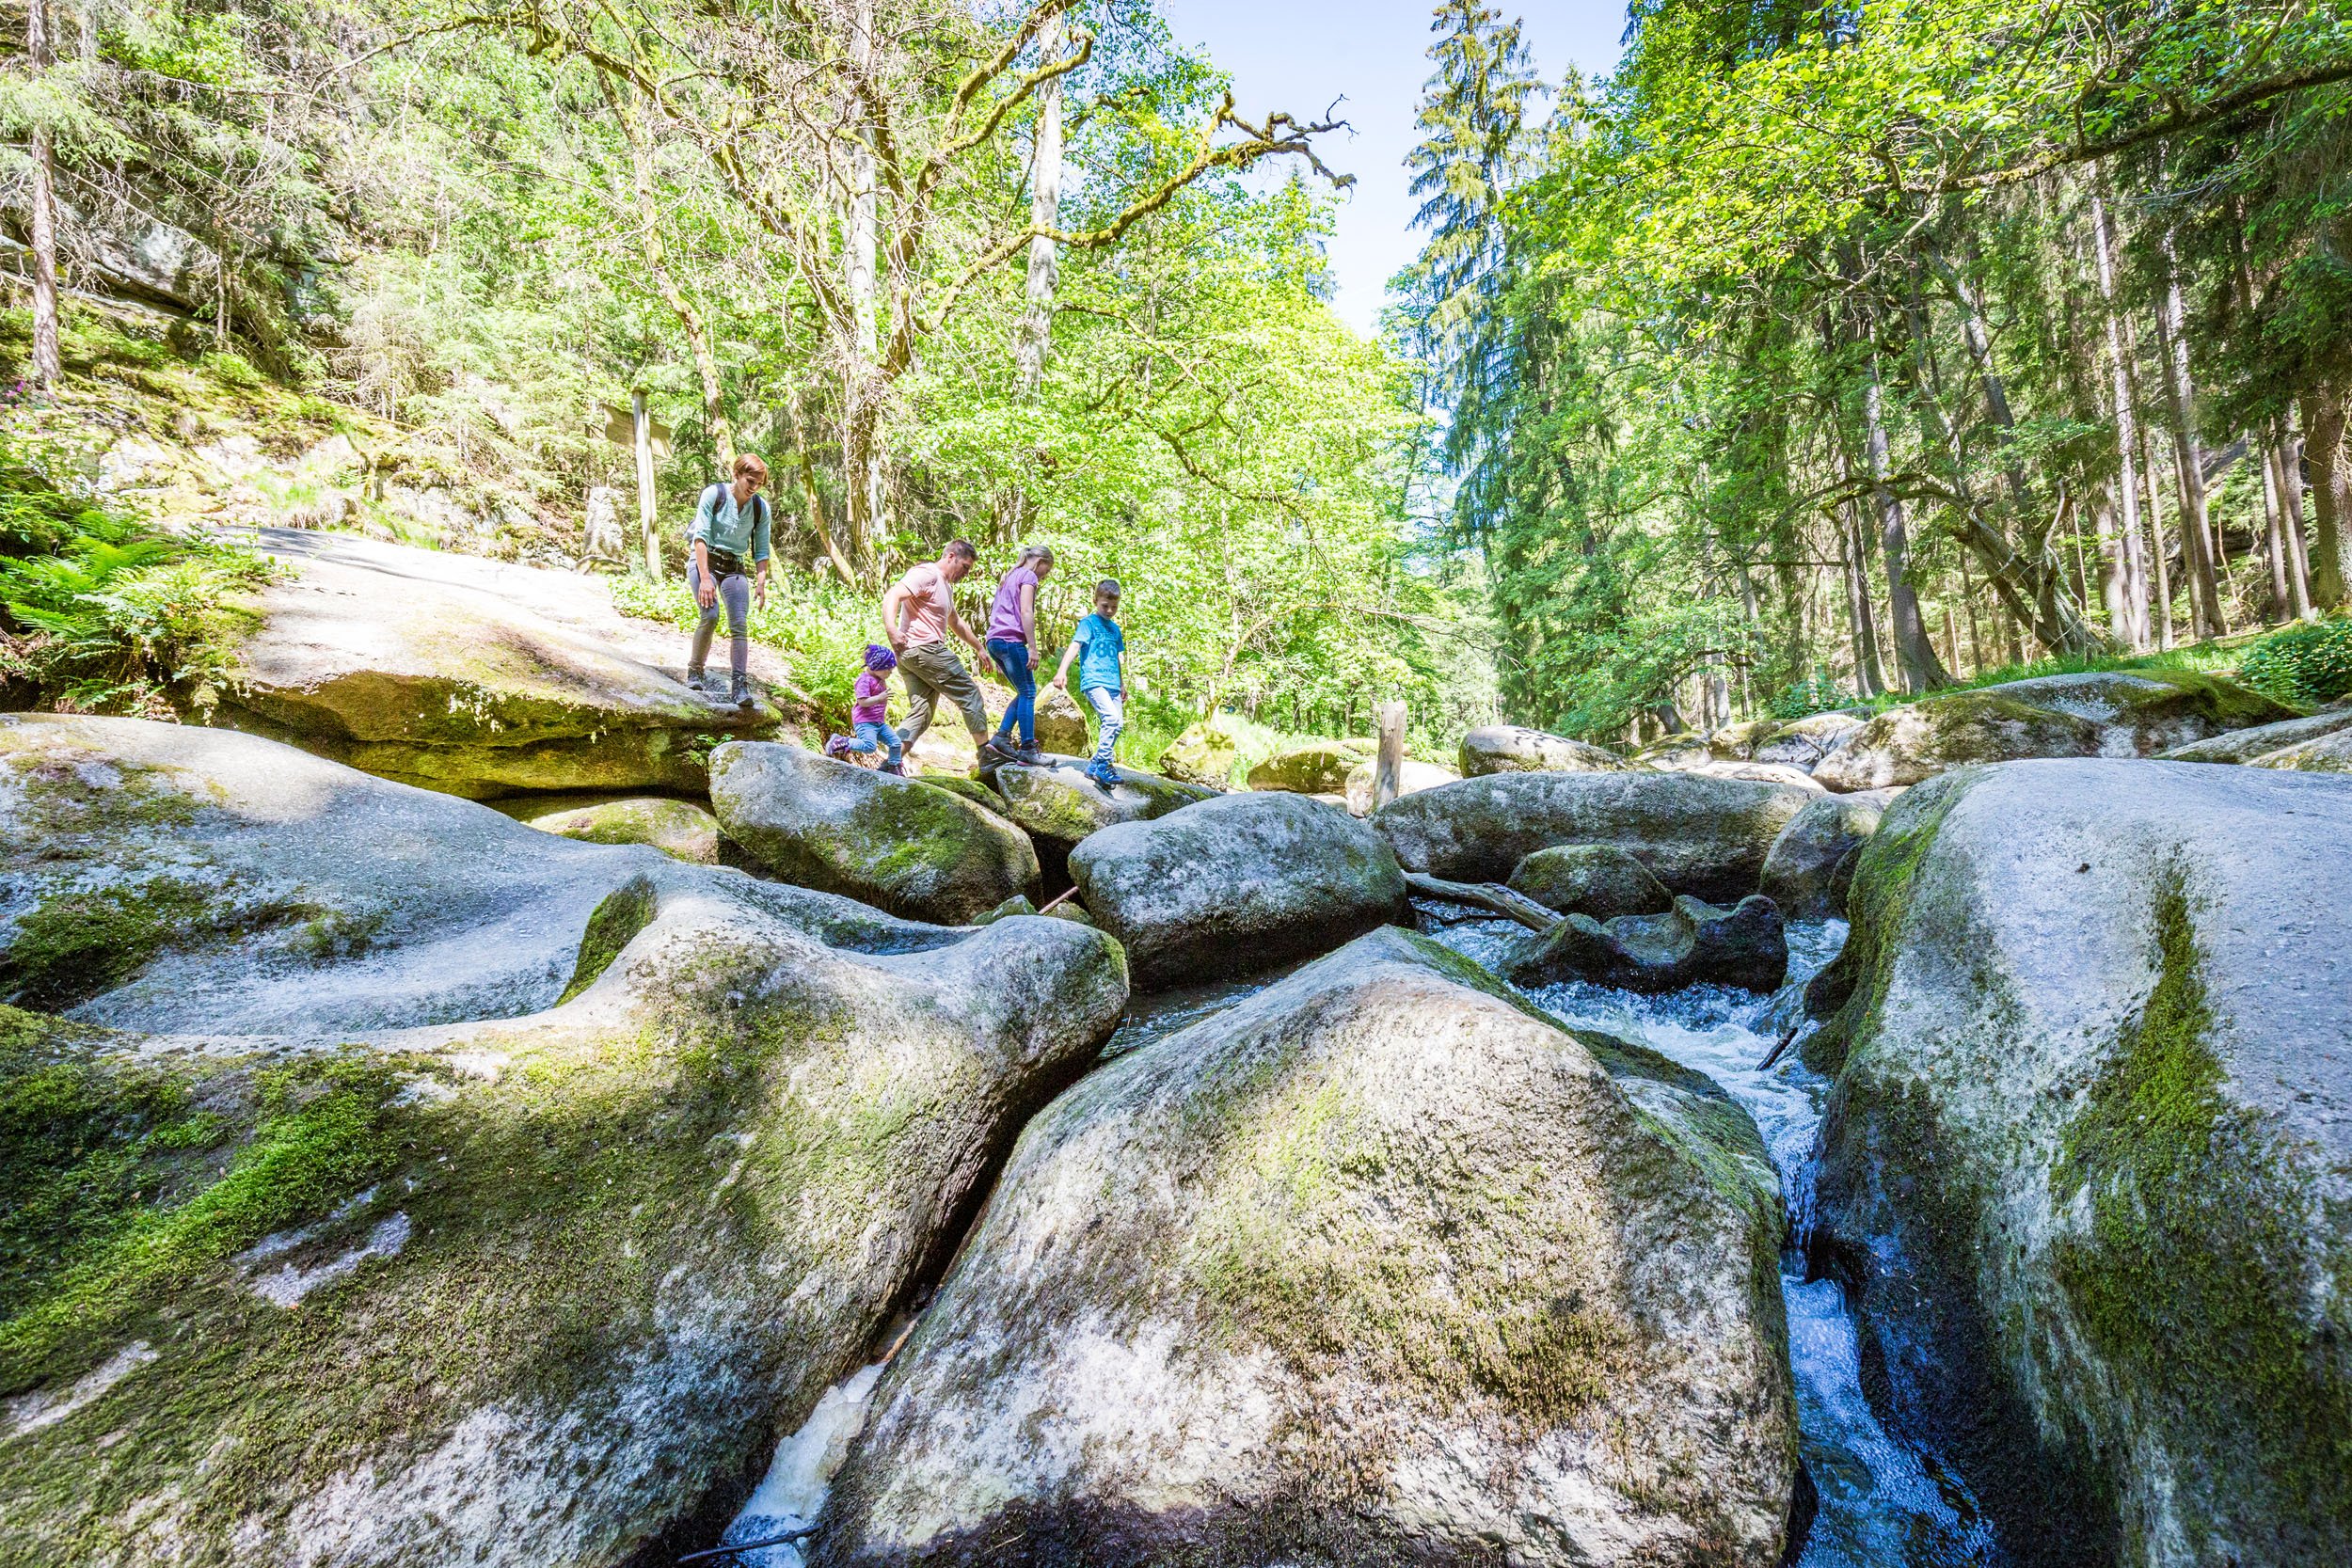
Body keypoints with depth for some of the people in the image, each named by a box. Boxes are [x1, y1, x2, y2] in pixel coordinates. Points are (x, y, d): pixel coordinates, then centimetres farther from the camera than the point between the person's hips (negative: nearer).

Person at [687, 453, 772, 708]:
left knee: (740, 624, -12)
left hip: (735, 567, 3)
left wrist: (761, 581, -9)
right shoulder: (714, 495, -9)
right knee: (711, 616, -22)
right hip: (704, 561, -3)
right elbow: (701, 536, -13)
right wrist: (705, 578, -21)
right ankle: (695, 670, -1)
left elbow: (761, 550, 4)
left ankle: (741, 685, -13)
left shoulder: (761, 507, 0)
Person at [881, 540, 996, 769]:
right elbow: (892, 596, -22)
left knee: (920, 711, 5)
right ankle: (987, 754, 4)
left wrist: (979, 647, 44)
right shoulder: (927, 574, -7)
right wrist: (891, 630, -38)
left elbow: (955, 622, 40)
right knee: (969, 694, -1)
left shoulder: (946, 586, 26)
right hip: (924, 649, -10)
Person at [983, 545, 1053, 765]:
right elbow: (1025, 612, -13)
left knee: (1024, 692, 13)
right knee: (1028, 692, -6)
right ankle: (1027, 749, -11)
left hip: (994, 640, 9)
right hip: (1011, 640, -9)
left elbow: (993, 612, 27)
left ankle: (1001, 737, 4)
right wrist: (1033, 647, -15)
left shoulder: (1009, 577, 26)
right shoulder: (1028, 576, 0)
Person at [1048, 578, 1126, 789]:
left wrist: (1122, 684, 30)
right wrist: (1062, 671, -29)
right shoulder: (1089, 623, -1)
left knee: (1118, 725, 2)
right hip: (1093, 681, -7)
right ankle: (1099, 765, -14)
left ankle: (1099, 766, 12)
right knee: (1112, 719, -22)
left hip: (1112, 684, 8)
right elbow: (1074, 646, -15)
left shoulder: (1115, 628, 20)